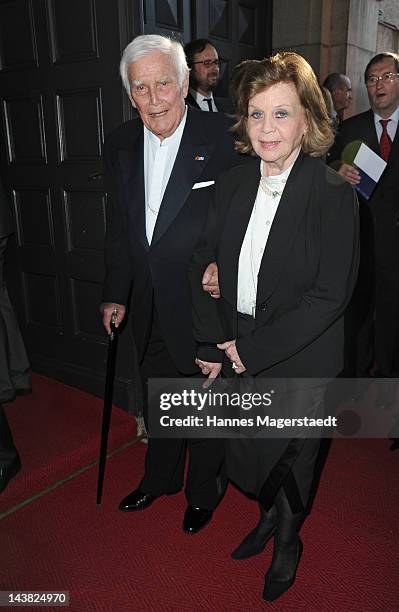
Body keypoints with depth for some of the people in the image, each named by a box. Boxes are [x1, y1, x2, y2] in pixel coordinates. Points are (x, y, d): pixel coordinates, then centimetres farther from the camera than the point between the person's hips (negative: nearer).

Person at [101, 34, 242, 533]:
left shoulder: (220, 137, -14)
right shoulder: (119, 146, 2)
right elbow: (118, 230, 7)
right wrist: (115, 295, 7)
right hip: (149, 308, 5)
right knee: (158, 398, 23)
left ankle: (204, 491, 42)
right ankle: (160, 478, 49)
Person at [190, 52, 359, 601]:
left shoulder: (333, 195, -18)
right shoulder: (232, 185, -2)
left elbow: (330, 295, -20)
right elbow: (203, 264, 1)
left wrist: (253, 348, -19)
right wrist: (215, 341, -9)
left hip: (300, 361, -4)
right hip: (240, 353, 4)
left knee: (292, 456, 18)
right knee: (247, 452, 18)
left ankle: (287, 541, 51)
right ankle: (269, 517, 53)